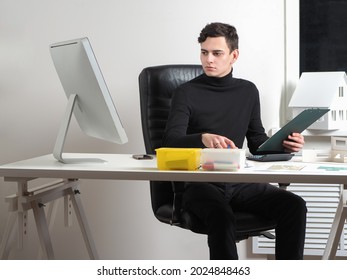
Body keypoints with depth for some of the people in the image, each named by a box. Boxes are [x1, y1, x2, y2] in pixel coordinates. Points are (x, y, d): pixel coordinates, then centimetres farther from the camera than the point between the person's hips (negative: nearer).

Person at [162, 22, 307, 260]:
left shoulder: (248, 91, 15)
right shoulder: (187, 93, 1)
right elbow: (171, 140, -14)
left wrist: (282, 145, -2)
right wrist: (203, 138, -35)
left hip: (239, 182, 4)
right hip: (199, 182, -4)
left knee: (294, 205, -20)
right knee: (222, 216, -37)